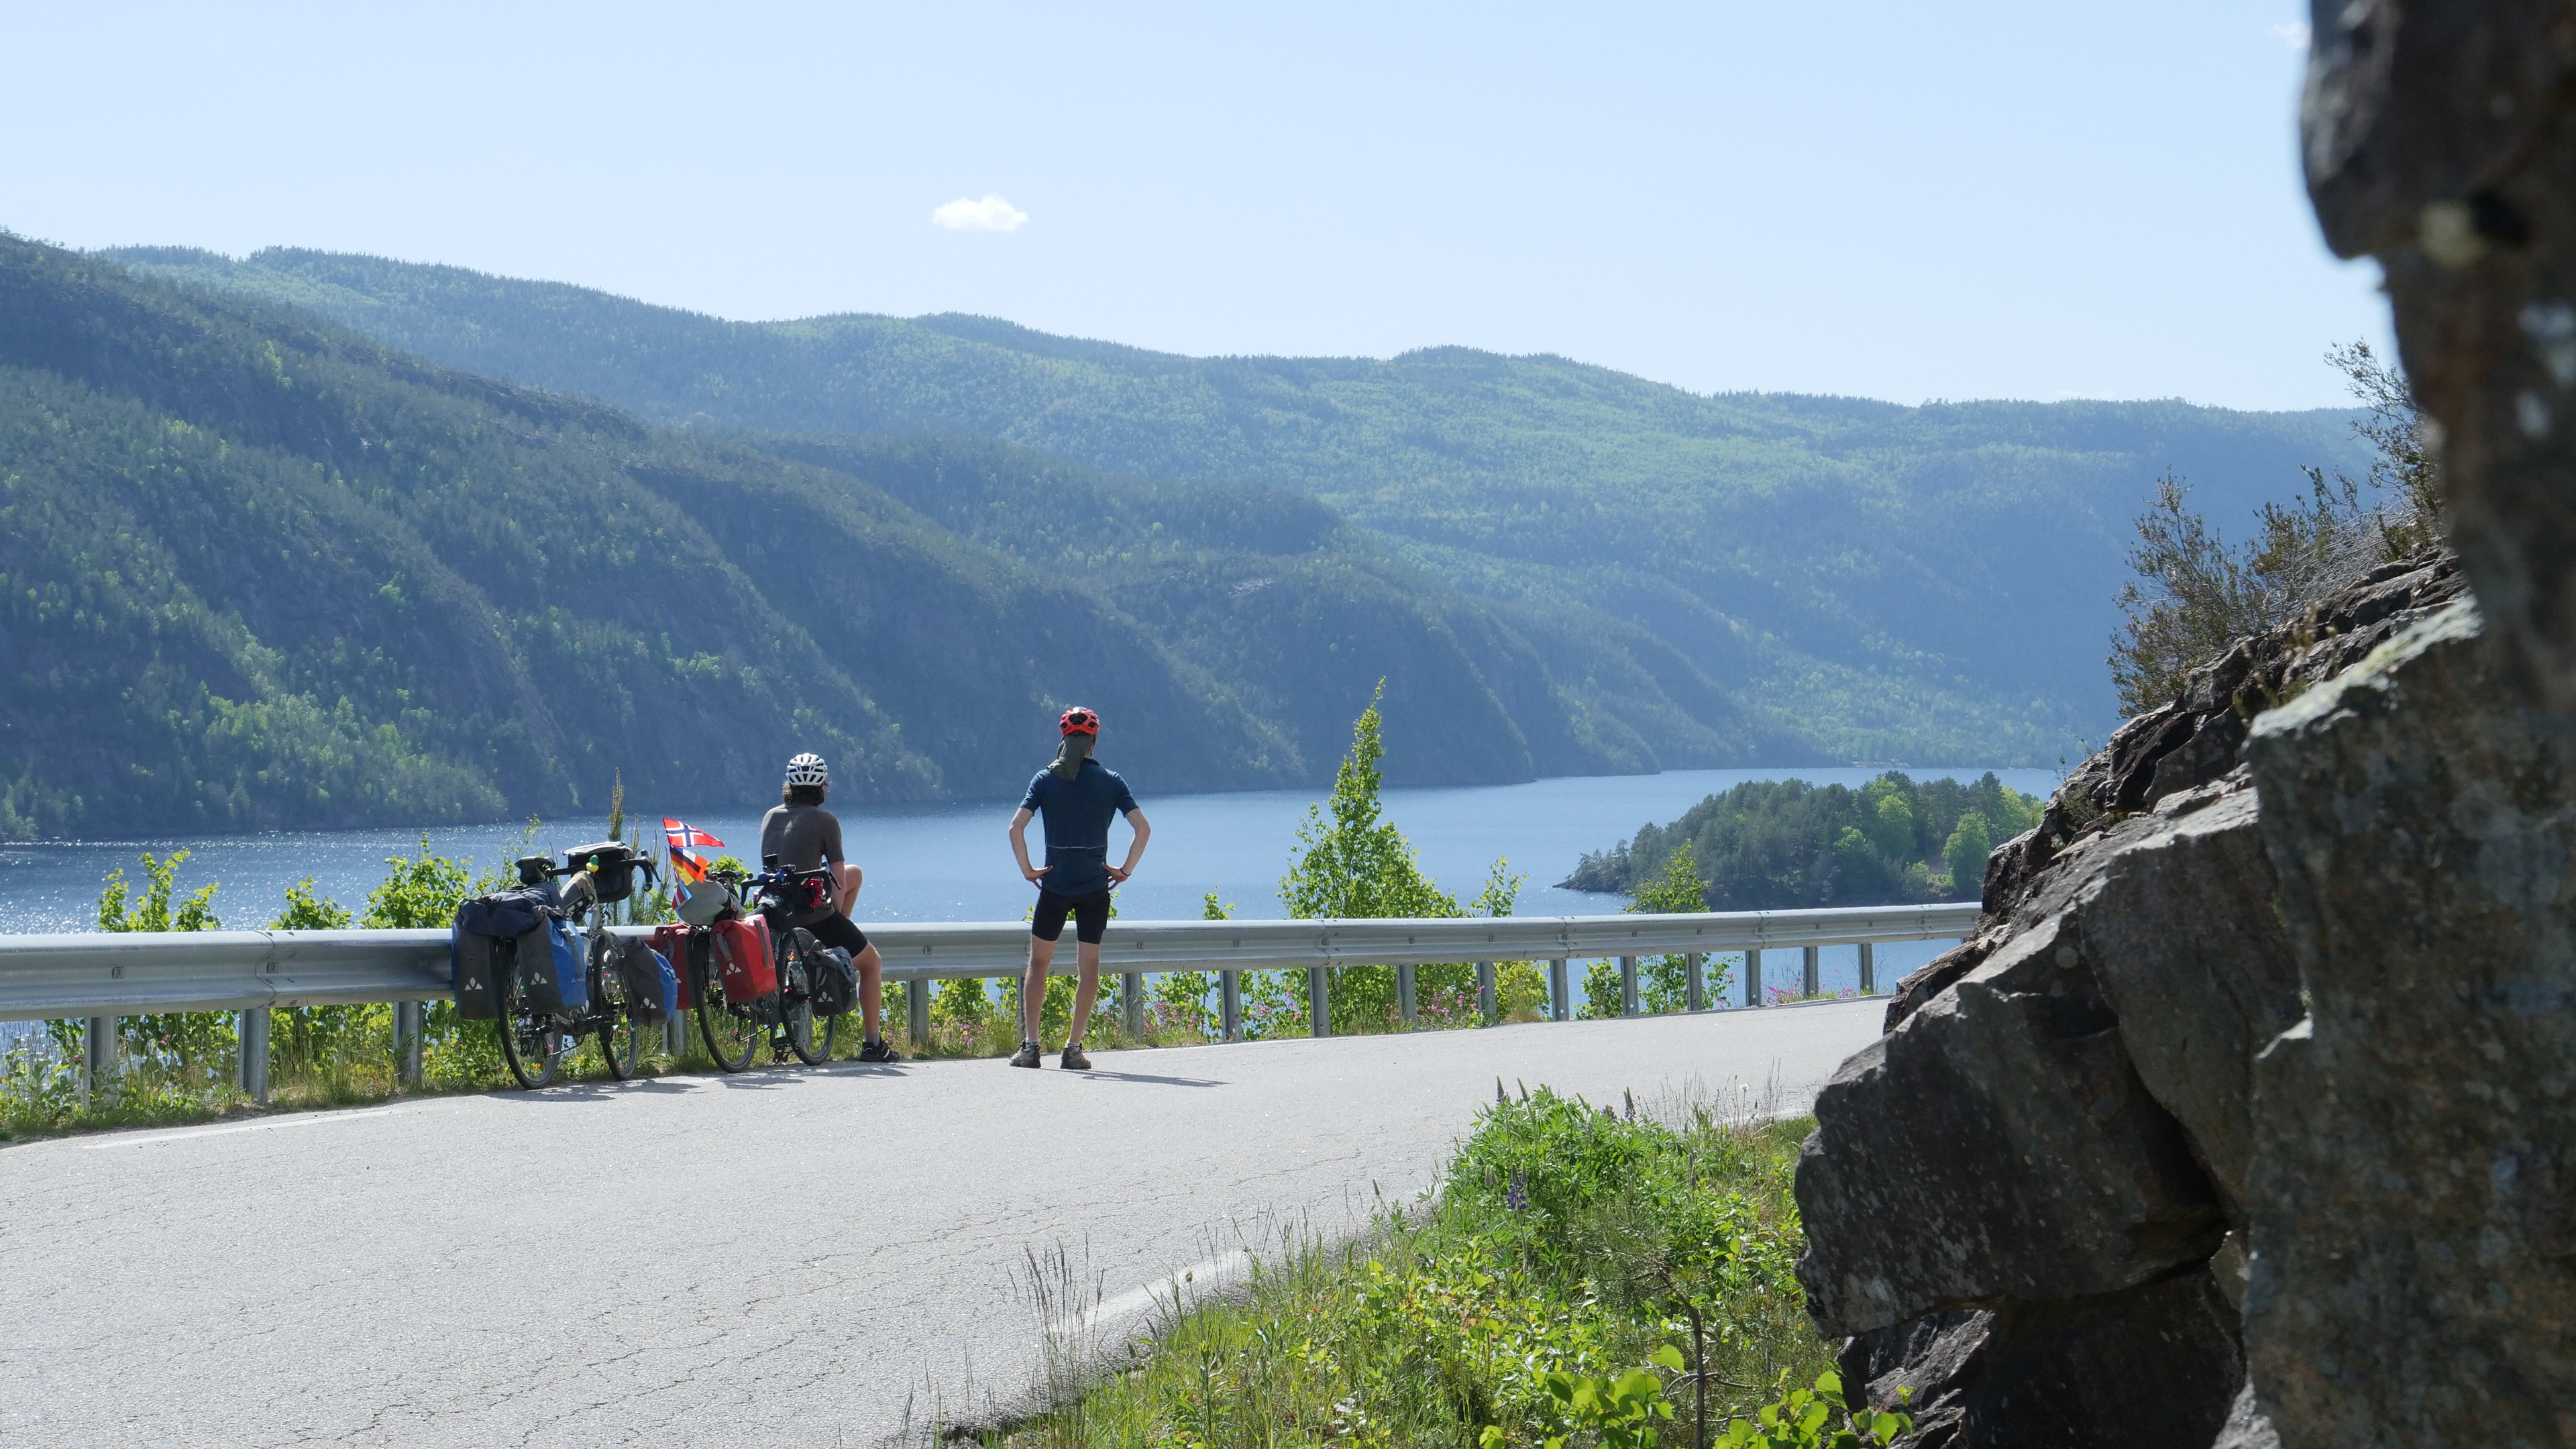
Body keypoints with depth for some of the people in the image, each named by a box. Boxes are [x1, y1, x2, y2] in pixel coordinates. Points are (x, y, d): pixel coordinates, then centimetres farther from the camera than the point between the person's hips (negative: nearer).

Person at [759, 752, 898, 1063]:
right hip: (814, 914, -6)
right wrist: (834, 915, 12)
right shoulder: (824, 820, -8)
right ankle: (873, 1044, 14)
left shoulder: (770, 816, 9)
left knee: (855, 874, 27)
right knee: (872, 963, 17)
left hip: (776, 913, 6)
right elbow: (838, 880, -6)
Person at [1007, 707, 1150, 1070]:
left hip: (1054, 886, 0)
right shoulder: (1110, 781, -1)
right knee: (1089, 967, 7)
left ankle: (1030, 1044, 4)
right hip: (1095, 888, 0)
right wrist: (1125, 870, 2)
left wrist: (1027, 870, -2)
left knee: (1038, 963, 11)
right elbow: (1143, 828, -7)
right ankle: (1073, 1047, 2)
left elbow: (1016, 828, -12)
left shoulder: (1045, 779, -2)